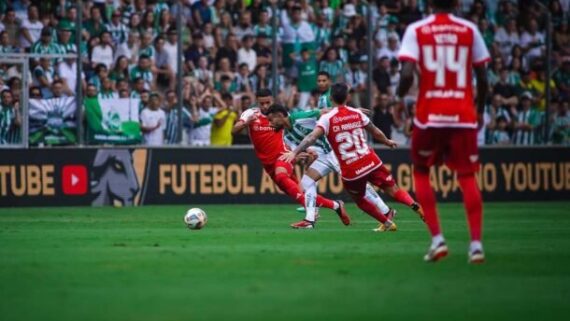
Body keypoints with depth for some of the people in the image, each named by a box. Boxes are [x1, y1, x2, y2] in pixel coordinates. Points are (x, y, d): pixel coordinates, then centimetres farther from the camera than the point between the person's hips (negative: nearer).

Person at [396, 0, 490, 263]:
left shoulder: (416, 30, -1)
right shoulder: (469, 30, 3)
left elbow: (407, 74, -12)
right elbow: (482, 77, 5)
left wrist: (399, 96, 8)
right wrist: (480, 110, 20)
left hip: (429, 115, -1)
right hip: (463, 115, 1)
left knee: (421, 172, 17)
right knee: (467, 176, 8)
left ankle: (437, 239, 5)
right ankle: (476, 243, -5)